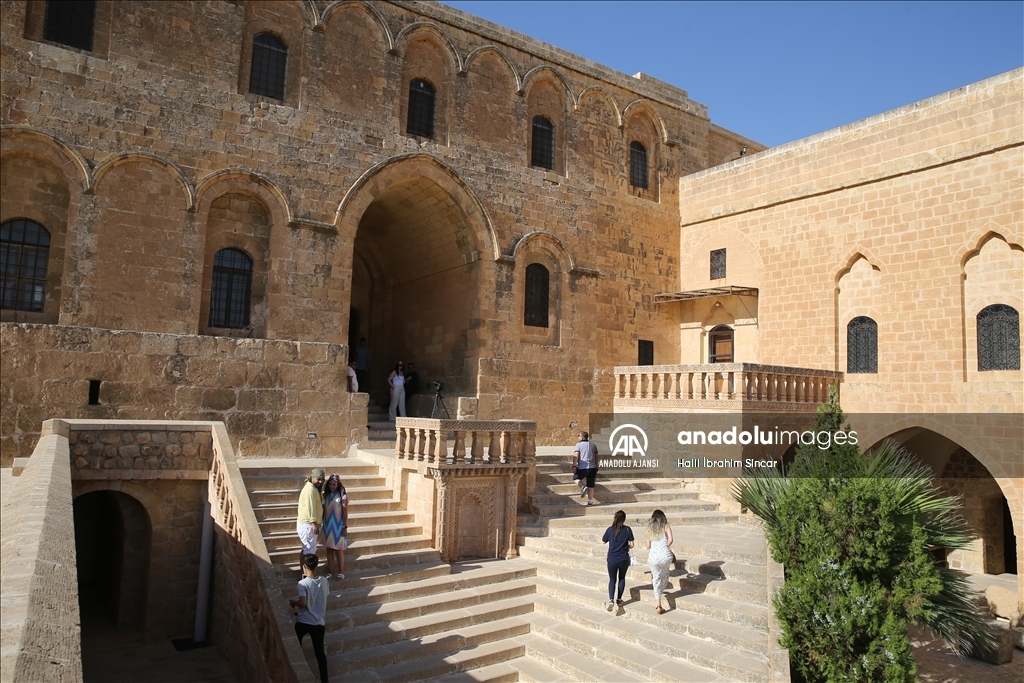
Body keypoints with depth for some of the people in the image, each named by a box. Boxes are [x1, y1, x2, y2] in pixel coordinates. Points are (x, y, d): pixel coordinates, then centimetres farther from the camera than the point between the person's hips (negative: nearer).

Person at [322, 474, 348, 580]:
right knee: (329, 549, 10)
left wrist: (345, 527, -13)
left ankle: (341, 572, 13)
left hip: (338, 526, -5)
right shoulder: (326, 495, 3)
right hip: (328, 526, 5)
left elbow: (345, 512, -11)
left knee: (339, 550, 2)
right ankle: (330, 572, 18)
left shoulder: (343, 496, -12)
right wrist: (323, 524, 9)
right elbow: (323, 510, 9)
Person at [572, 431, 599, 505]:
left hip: (582, 468, -4)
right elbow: (596, 457, 14)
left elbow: (576, 456, -15)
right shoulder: (593, 445, 12)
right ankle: (590, 501, 8)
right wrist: (596, 468, 20)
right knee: (591, 486, 9)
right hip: (592, 468, 4)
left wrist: (574, 465, -7)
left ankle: (583, 487, -8)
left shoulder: (579, 445, -2)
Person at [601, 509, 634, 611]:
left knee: (612, 579, 12)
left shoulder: (610, 529, -8)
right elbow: (631, 545, -6)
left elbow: (603, 541, 6)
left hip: (612, 559, 0)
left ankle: (611, 600, -8)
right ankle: (619, 599, 26)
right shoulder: (627, 529, -9)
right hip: (624, 559, 0)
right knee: (622, 578, 22)